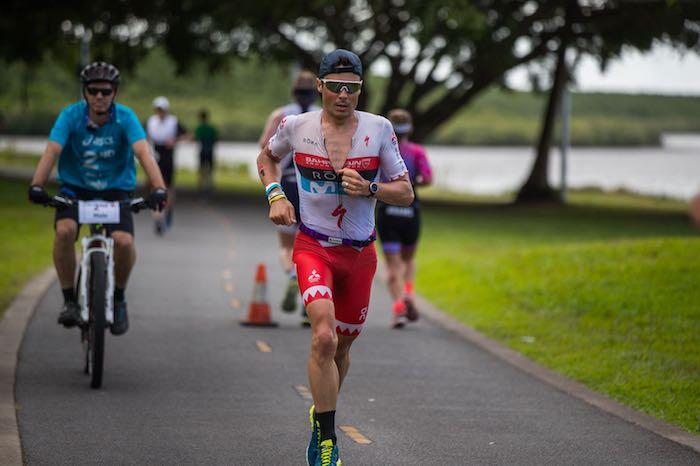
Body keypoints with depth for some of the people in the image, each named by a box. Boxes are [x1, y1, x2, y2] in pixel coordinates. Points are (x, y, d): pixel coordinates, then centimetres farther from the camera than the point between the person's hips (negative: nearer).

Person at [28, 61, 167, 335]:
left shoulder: (125, 118, -12)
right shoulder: (71, 116, -12)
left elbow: (143, 152, -25)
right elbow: (52, 151, -23)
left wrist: (159, 188, -41)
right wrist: (36, 186, -40)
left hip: (115, 191, 0)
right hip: (75, 189, 0)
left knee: (124, 242, -26)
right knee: (65, 230, -30)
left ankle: (118, 298, 3)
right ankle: (69, 300, -12)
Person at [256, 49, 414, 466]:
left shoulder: (379, 129, -6)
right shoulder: (297, 127, -6)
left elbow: (406, 194, -2)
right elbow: (266, 157, 16)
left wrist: (369, 188, -20)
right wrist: (275, 195, -1)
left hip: (360, 252, 2)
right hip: (314, 247, -2)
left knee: (343, 344, 16)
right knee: (324, 337, -23)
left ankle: (322, 415, 44)